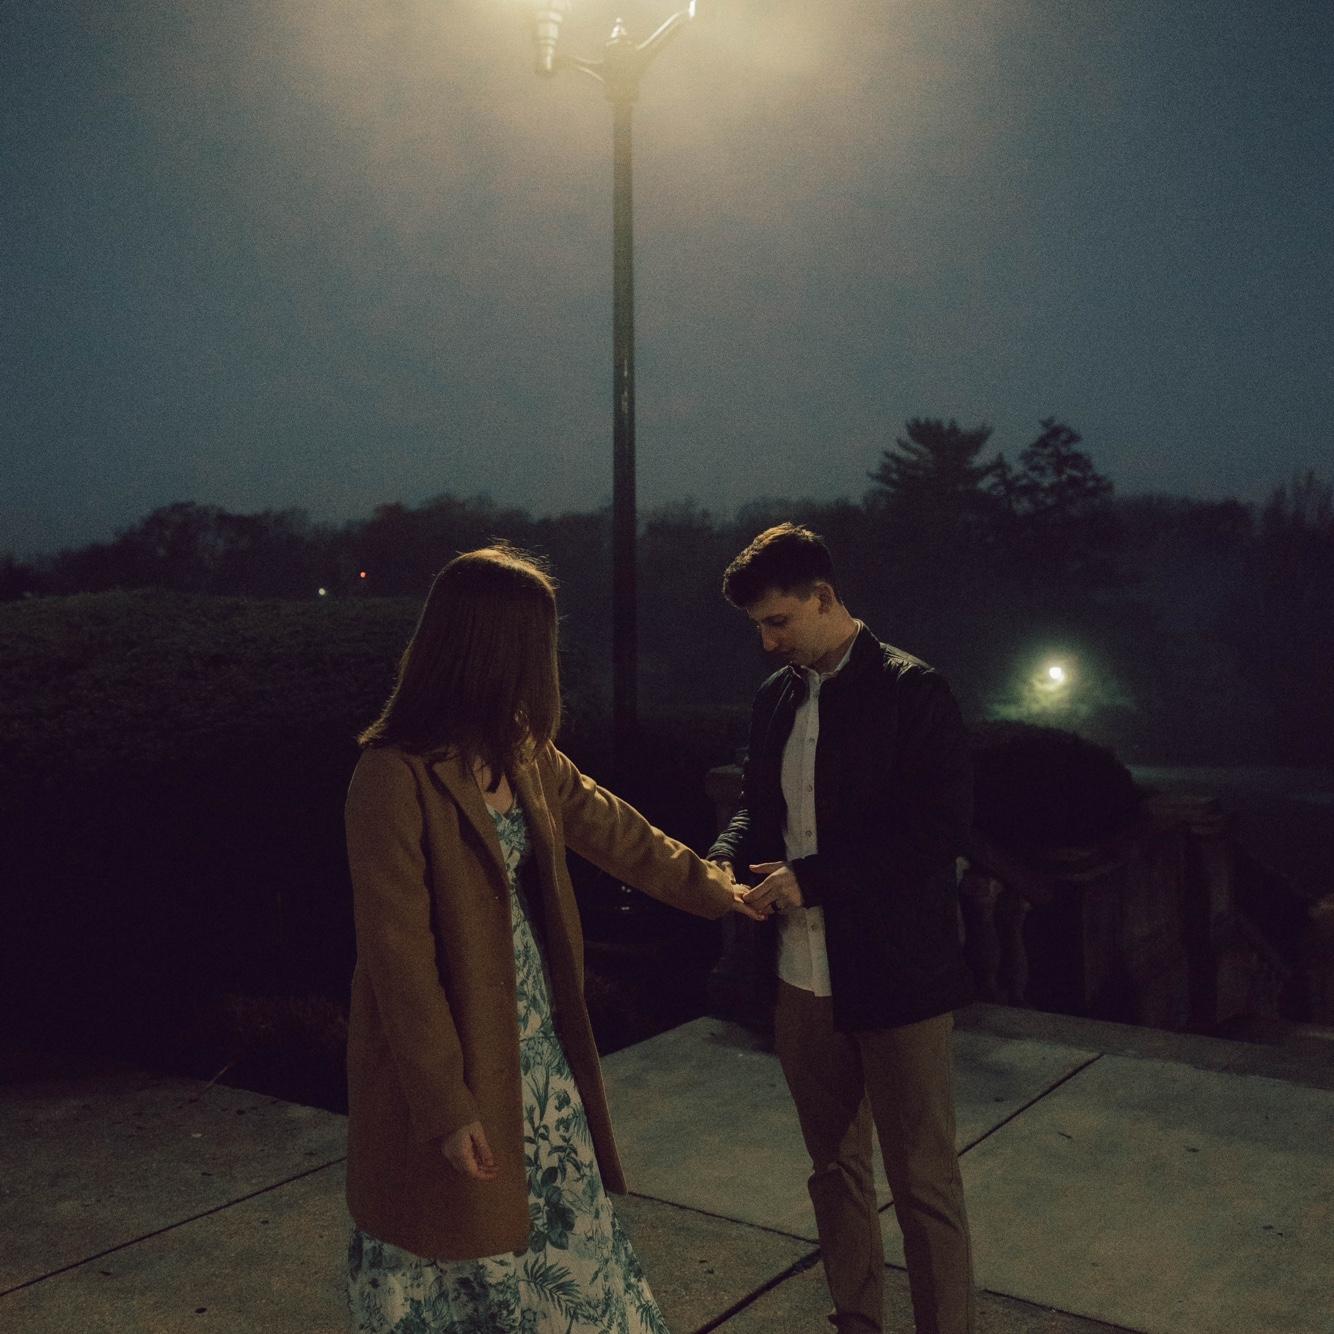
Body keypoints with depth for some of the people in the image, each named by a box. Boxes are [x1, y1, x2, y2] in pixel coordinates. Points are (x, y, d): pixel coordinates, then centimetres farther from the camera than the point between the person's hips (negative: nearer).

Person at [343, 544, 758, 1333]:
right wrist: (446, 1106, -17)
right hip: (452, 1060, -6)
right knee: (457, 1257, 12)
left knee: (568, 1237, 17)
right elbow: (399, 956, -20)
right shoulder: (396, 778, -22)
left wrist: (708, 886, 26)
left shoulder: (525, 755, 1)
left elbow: (611, 828, 16)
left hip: (538, 1050, 7)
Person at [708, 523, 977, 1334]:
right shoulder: (778, 696, 7)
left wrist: (811, 877, -21)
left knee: (924, 1181, 6)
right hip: (803, 980, 7)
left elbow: (942, 829, -18)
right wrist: (727, 860, -7)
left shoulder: (912, 691, -13)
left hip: (895, 977, -6)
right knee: (836, 1169, 20)